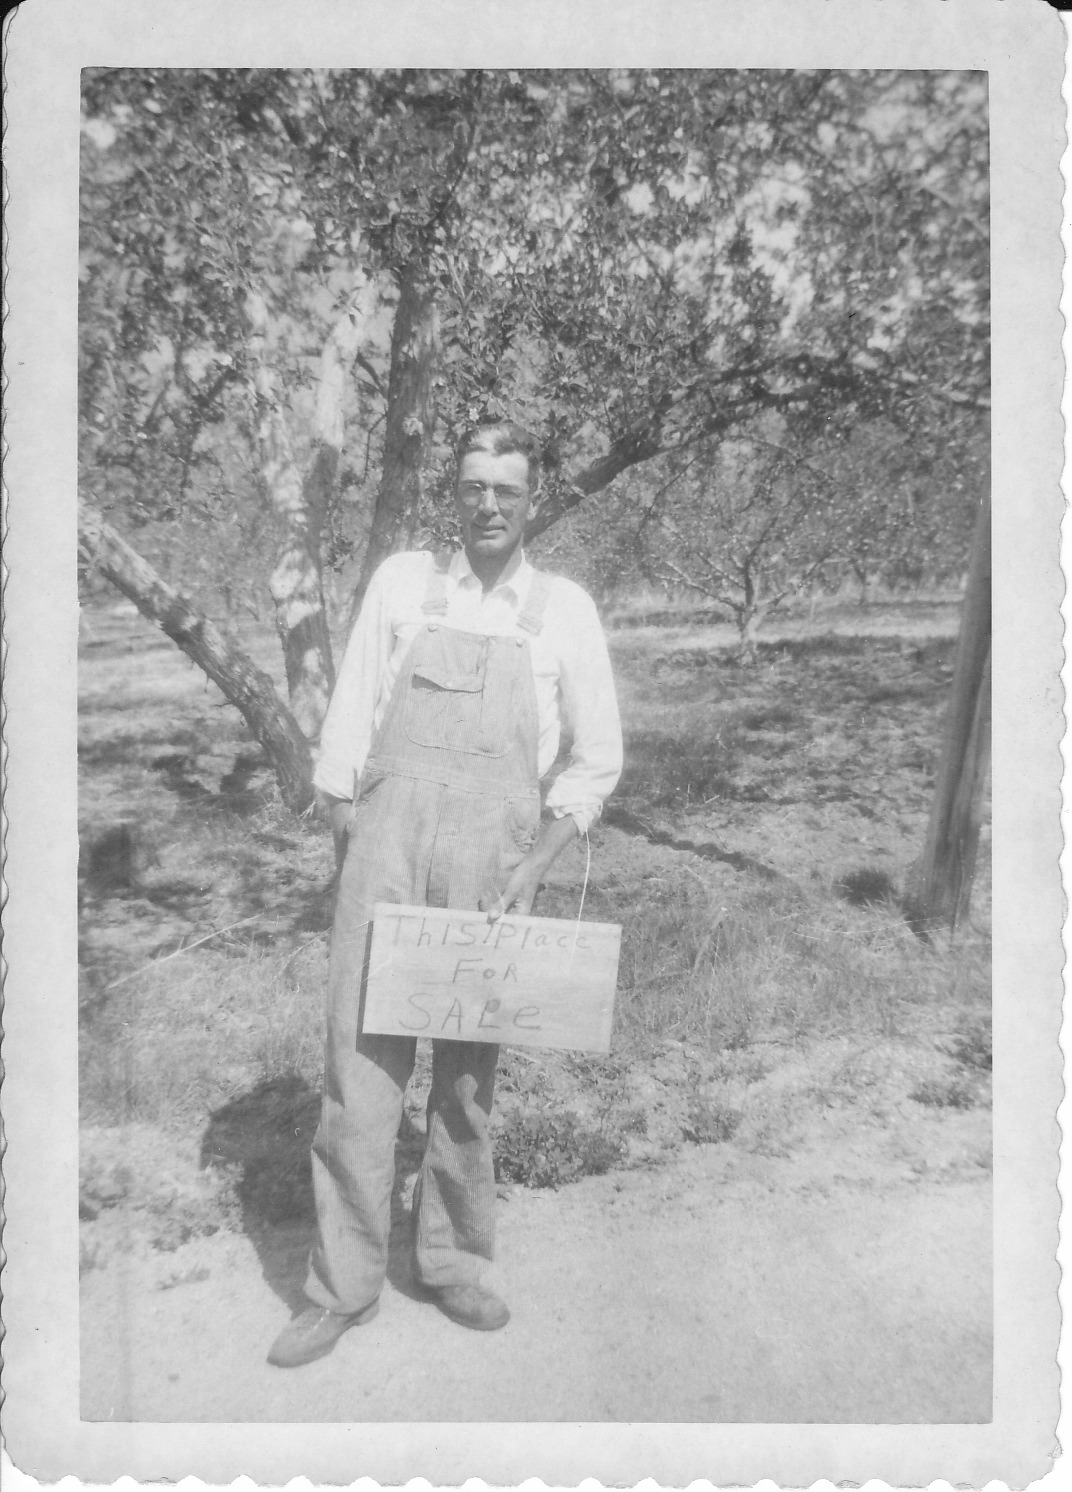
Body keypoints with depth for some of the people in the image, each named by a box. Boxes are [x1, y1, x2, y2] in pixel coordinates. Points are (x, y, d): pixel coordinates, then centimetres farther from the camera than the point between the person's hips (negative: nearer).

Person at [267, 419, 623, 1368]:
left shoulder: (564, 609, 6)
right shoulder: (403, 582, 8)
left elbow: (598, 757, 6)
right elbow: (350, 724, 8)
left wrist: (533, 866, -3)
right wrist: (347, 850, 2)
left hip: (495, 851, 0)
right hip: (390, 835, 1)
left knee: (469, 1072, 7)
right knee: (361, 1060, -1)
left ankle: (454, 1261, 26)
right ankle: (344, 1287, 11)